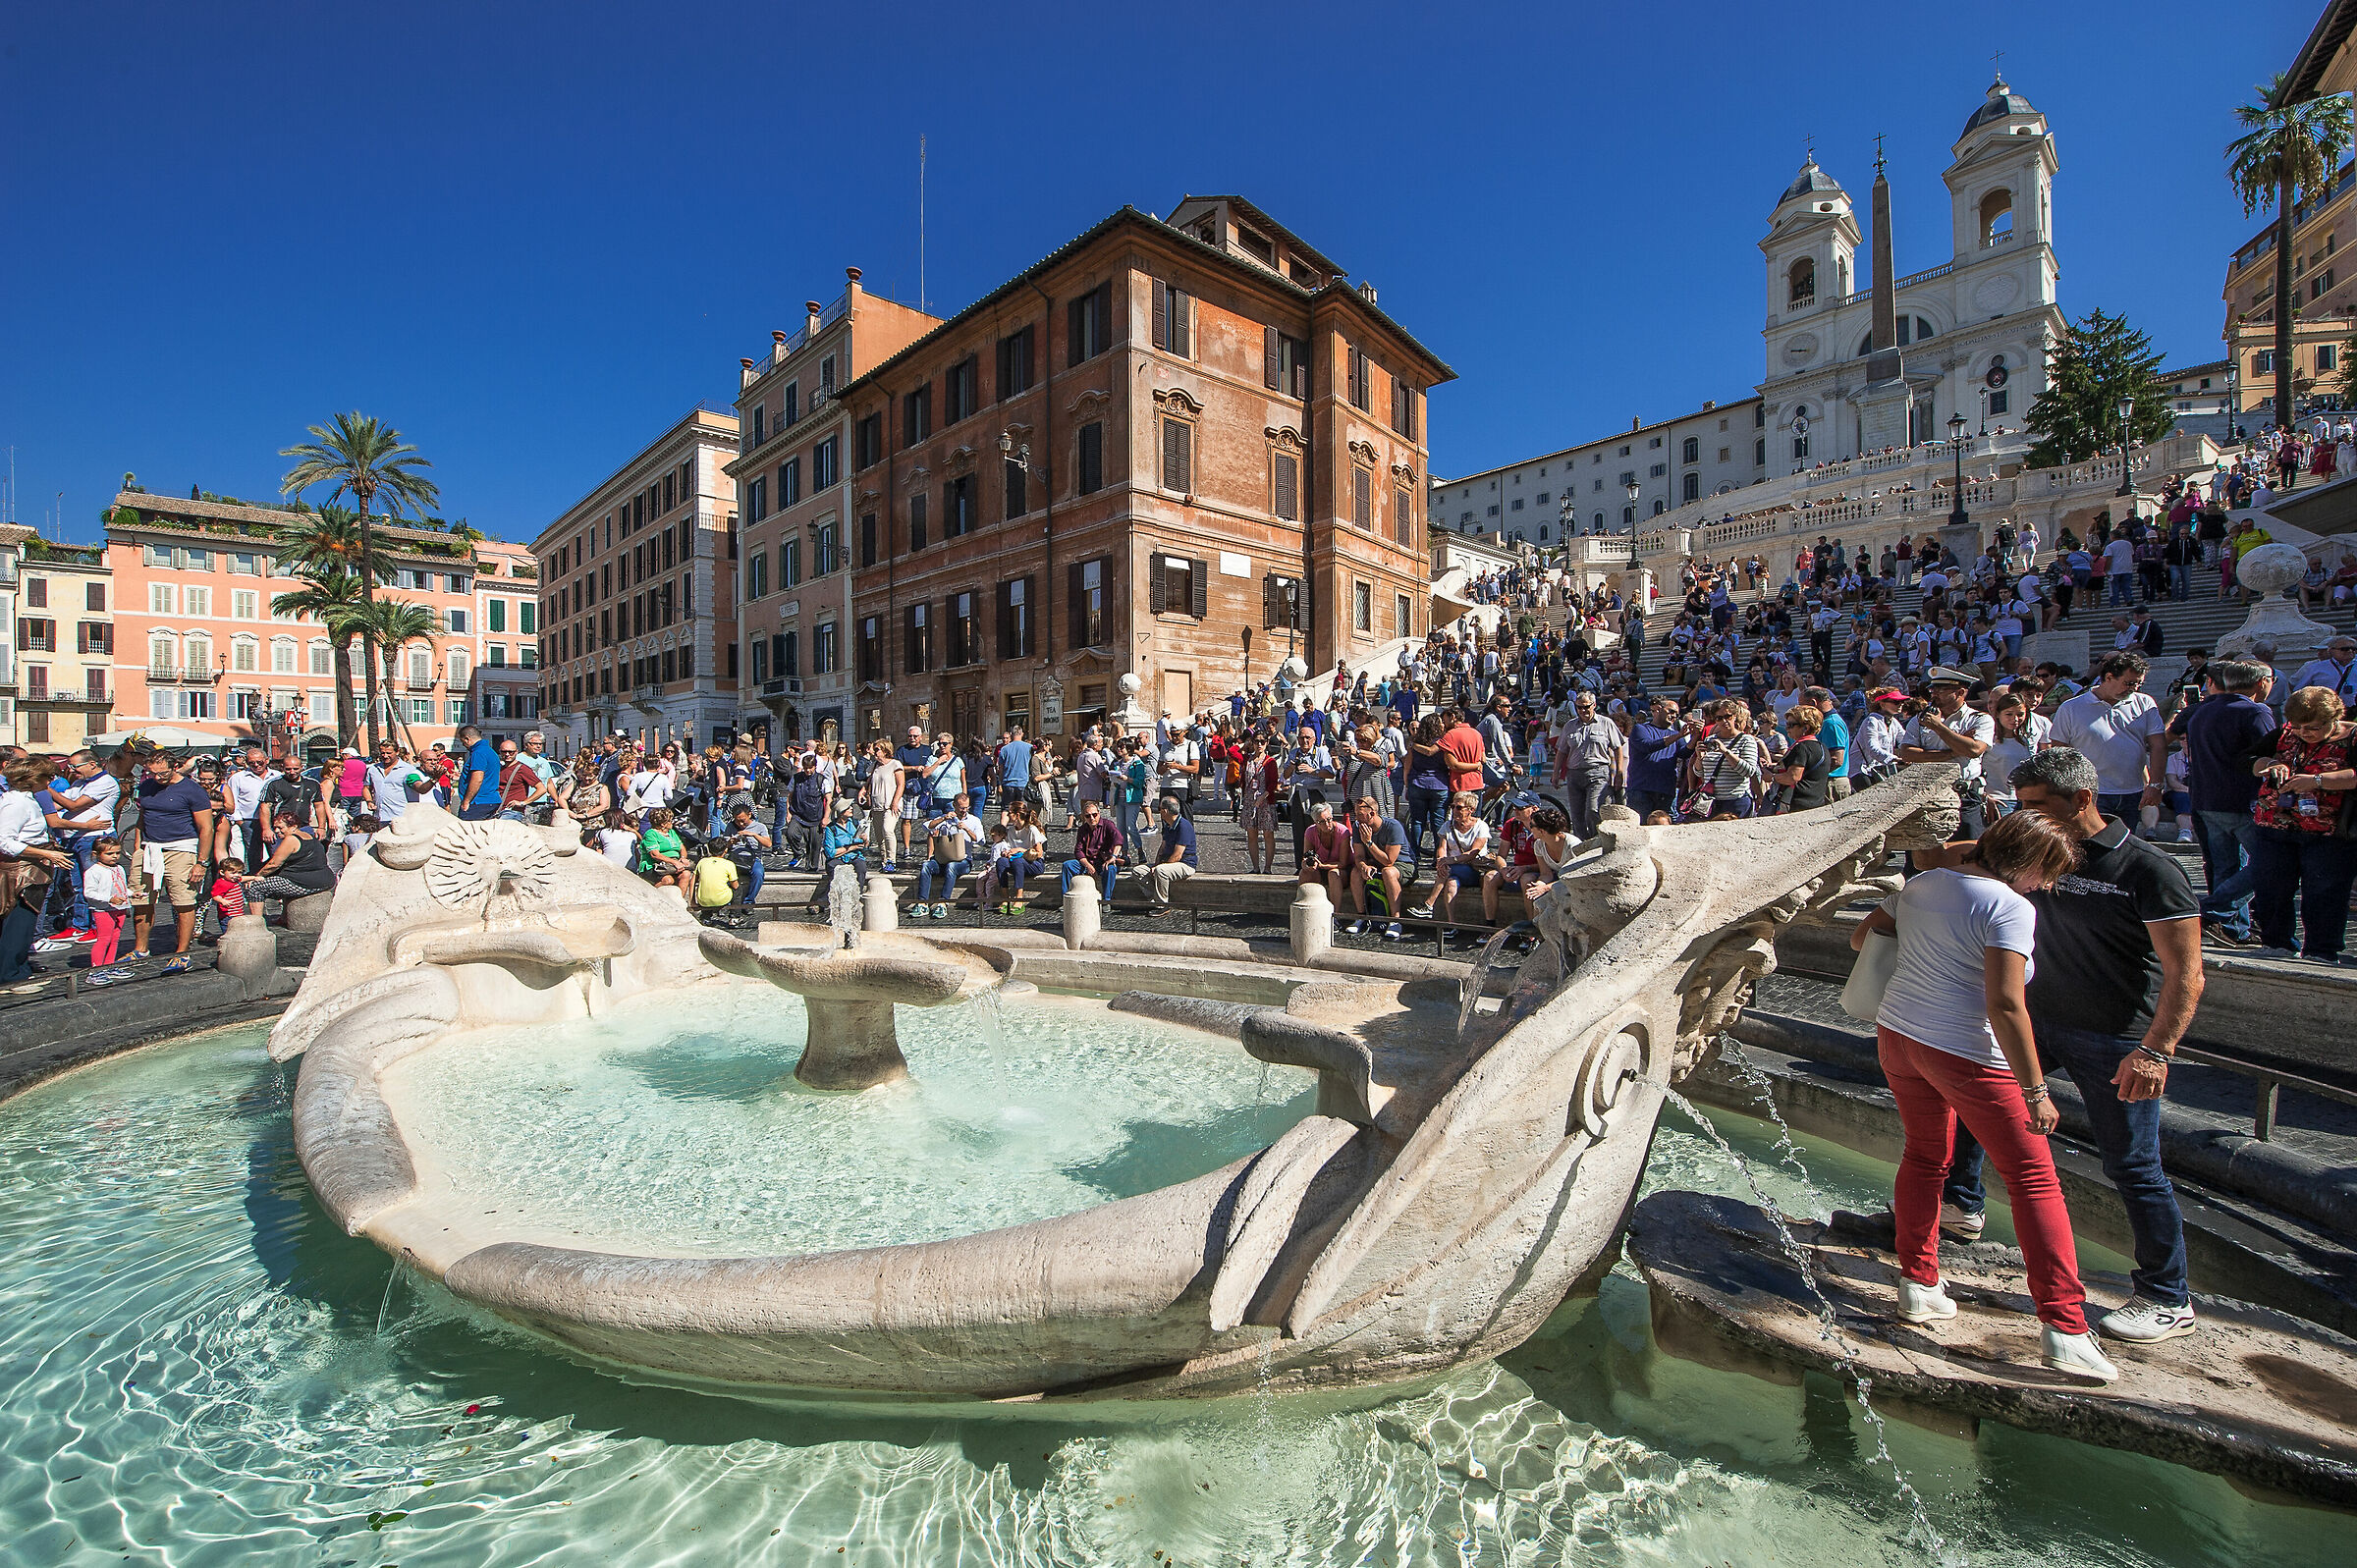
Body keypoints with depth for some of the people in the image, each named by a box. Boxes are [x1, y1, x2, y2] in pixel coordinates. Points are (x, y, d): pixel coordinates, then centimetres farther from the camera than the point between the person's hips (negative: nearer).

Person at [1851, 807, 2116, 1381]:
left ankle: (1918, 1283, 27)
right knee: (2034, 1178, 6)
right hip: (1966, 1054, -7)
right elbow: (2005, 1005, -21)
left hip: (1896, 1034, 7)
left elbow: (1861, 937, 17)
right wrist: (2035, 1090, -15)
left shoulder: (1922, 884, 6)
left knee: (1925, 1157, 20)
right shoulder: (2010, 908, -15)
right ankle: (2063, 1329, 5)